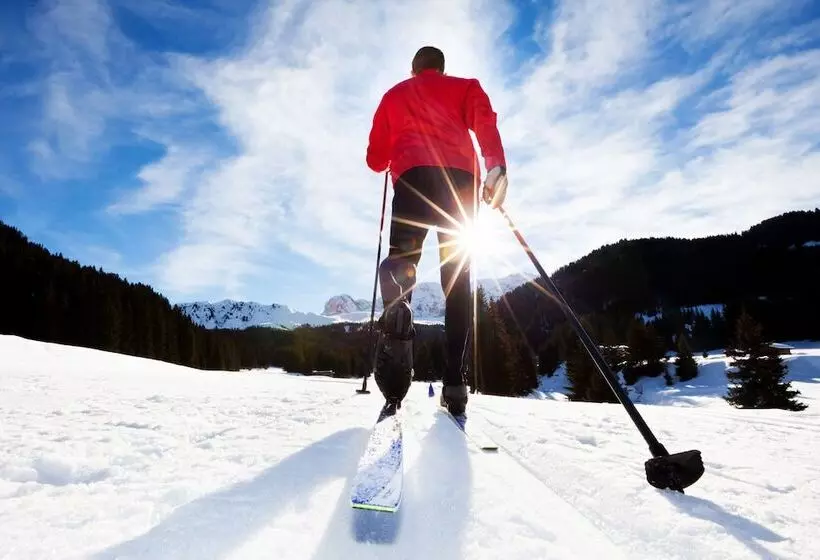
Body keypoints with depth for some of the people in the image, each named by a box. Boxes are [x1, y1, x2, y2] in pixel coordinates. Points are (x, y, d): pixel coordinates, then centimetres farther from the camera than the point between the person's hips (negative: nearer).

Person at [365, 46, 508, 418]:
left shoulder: (393, 96, 30)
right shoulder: (465, 87, 27)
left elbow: (376, 159, 24)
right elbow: (485, 123, 3)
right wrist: (497, 168, -12)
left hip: (413, 178, 0)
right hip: (459, 180, 0)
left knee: (400, 262, -7)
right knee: (457, 279, -1)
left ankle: (397, 319, -45)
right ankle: (454, 385, -10)